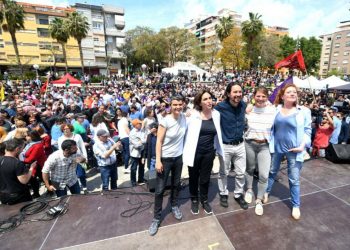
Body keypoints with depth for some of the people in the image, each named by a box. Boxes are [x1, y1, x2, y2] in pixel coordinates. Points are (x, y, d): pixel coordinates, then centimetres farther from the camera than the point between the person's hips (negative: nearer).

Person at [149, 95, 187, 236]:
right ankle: (156, 217, 22)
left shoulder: (184, 117, -3)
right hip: (165, 158, -4)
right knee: (160, 189, 4)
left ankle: (174, 206, 46)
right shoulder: (165, 121, -18)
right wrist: (158, 161, -20)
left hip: (179, 157, 5)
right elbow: (159, 141, -17)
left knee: (176, 184, 20)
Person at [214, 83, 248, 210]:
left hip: (240, 145, 4)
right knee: (223, 173, 14)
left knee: (241, 173, 14)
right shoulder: (220, 107, -18)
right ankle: (223, 194, 36)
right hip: (225, 146, -4)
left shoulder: (243, 105, -3)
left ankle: (238, 195, 36)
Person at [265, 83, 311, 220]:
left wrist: (303, 145, -13)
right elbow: (271, 127, 11)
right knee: (272, 172, 18)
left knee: (294, 179, 7)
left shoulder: (304, 111, -4)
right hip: (277, 147, 2)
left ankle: (296, 205, 25)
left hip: (294, 149, -2)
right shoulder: (275, 110, 0)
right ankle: (266, 192, 39)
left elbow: (307, 130, -3)